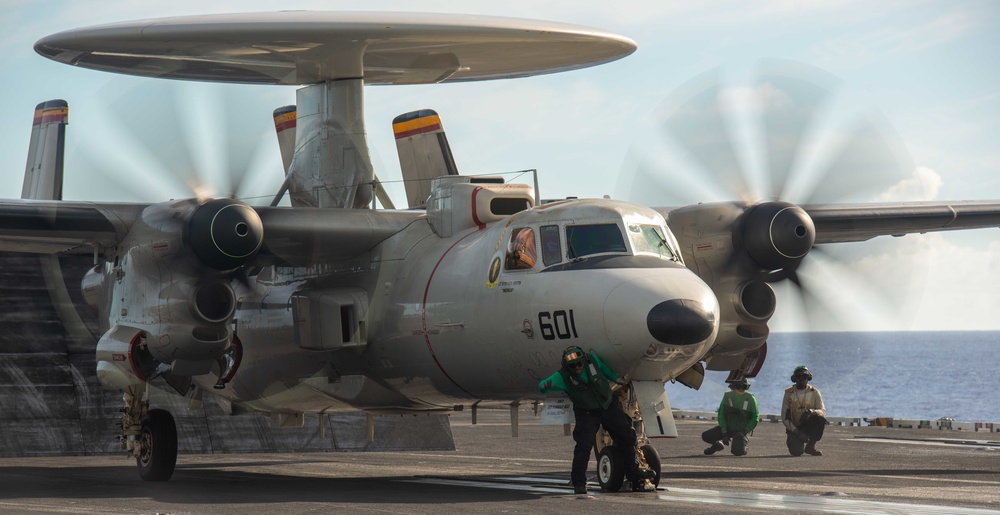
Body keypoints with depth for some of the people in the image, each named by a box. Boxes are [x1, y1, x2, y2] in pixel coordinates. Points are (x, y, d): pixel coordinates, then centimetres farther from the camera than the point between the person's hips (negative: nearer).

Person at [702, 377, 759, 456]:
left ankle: (742, 447, 11)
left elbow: (755, 418, -9)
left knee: (738, 452, -27)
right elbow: (721, 415, -7)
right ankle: (717, 444, 20)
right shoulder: (728, 396, -8)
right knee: (705, 436, -13)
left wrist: (745, 431, -21)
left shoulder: (750, 398, -12)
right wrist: (724, 433, -16)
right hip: (728, 428, 2)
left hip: (742, 431, -2)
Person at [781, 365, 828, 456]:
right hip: (794, 428, -1)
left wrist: (812, 411, -34)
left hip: (809, 425, 1)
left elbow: (822, 411, -10)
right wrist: (797, 432, -17)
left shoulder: (814, 392, 0)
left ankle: (810, 446, -12)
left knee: (821, 419, -32)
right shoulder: (789, 393, -2)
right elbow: (784, 417, -5)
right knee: (796, 452, -29)